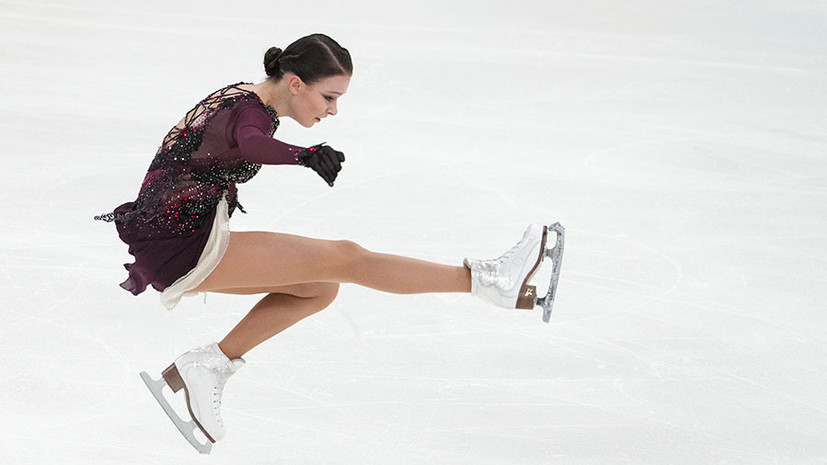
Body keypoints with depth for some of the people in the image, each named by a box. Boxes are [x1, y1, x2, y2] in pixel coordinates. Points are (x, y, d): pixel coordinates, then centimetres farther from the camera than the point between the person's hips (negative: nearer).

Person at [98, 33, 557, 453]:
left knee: (319, 288, 11)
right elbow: (251, 143, -44)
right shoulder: (251, 113, -18)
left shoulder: (240, 96, 14)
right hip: (182, 247, -10)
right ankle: (488, 279, -18)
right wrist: (305, 156, -64)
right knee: (344, 259, -15)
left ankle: (206, 366, 6)